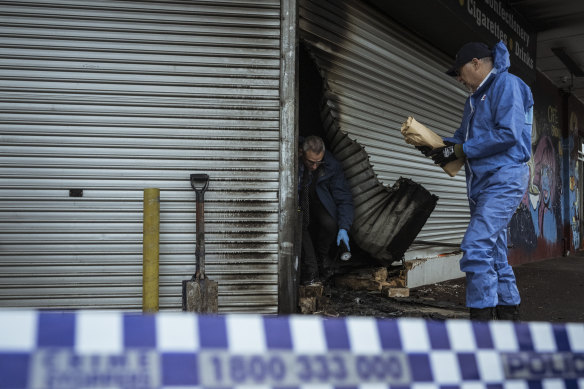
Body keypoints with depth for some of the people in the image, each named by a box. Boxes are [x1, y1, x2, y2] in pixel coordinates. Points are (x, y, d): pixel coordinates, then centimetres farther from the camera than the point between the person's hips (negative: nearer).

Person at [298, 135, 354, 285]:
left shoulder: (332, 166, -19)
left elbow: (344, 198, -17)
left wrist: (344, 228, -28)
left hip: (320, 200, 1)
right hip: (297, 200, -1)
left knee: (329, 223, -30)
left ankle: (322, 258, 1)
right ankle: (310, 269, -22)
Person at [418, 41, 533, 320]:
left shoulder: (506, 84, -8)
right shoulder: (474, 98, 21)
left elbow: (509, 133, -20)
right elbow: (464, 136, 21)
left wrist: (460, 151, -15)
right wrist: (441, 145, -1)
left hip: (504, 179, -10)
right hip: (481, 183, 10)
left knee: (476, 247, -20)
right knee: (494, 255, 13)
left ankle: (482, 317, -16)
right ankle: (508, 315, 24)